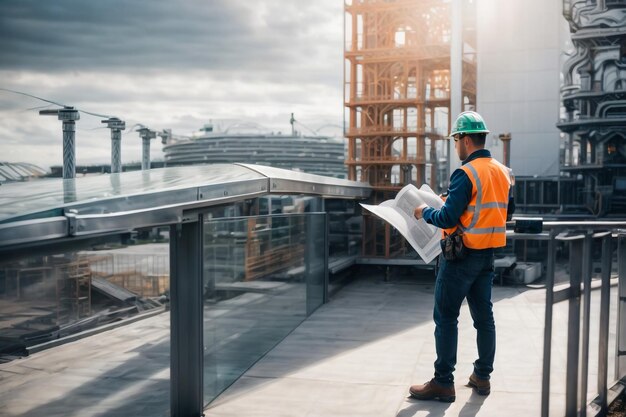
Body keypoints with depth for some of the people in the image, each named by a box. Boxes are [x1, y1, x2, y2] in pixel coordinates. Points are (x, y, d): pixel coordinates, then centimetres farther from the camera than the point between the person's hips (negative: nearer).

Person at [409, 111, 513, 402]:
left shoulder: (465, 174, -18)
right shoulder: (502, 172, 8)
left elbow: (448, 218, -21)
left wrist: (425, 212, -3)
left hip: (461, 255, -8)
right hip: (488, 255, 8)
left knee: (445, 317, -1)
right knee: (484, 316, 14)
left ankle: (443, 382, 3)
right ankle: (482, 376, 23)